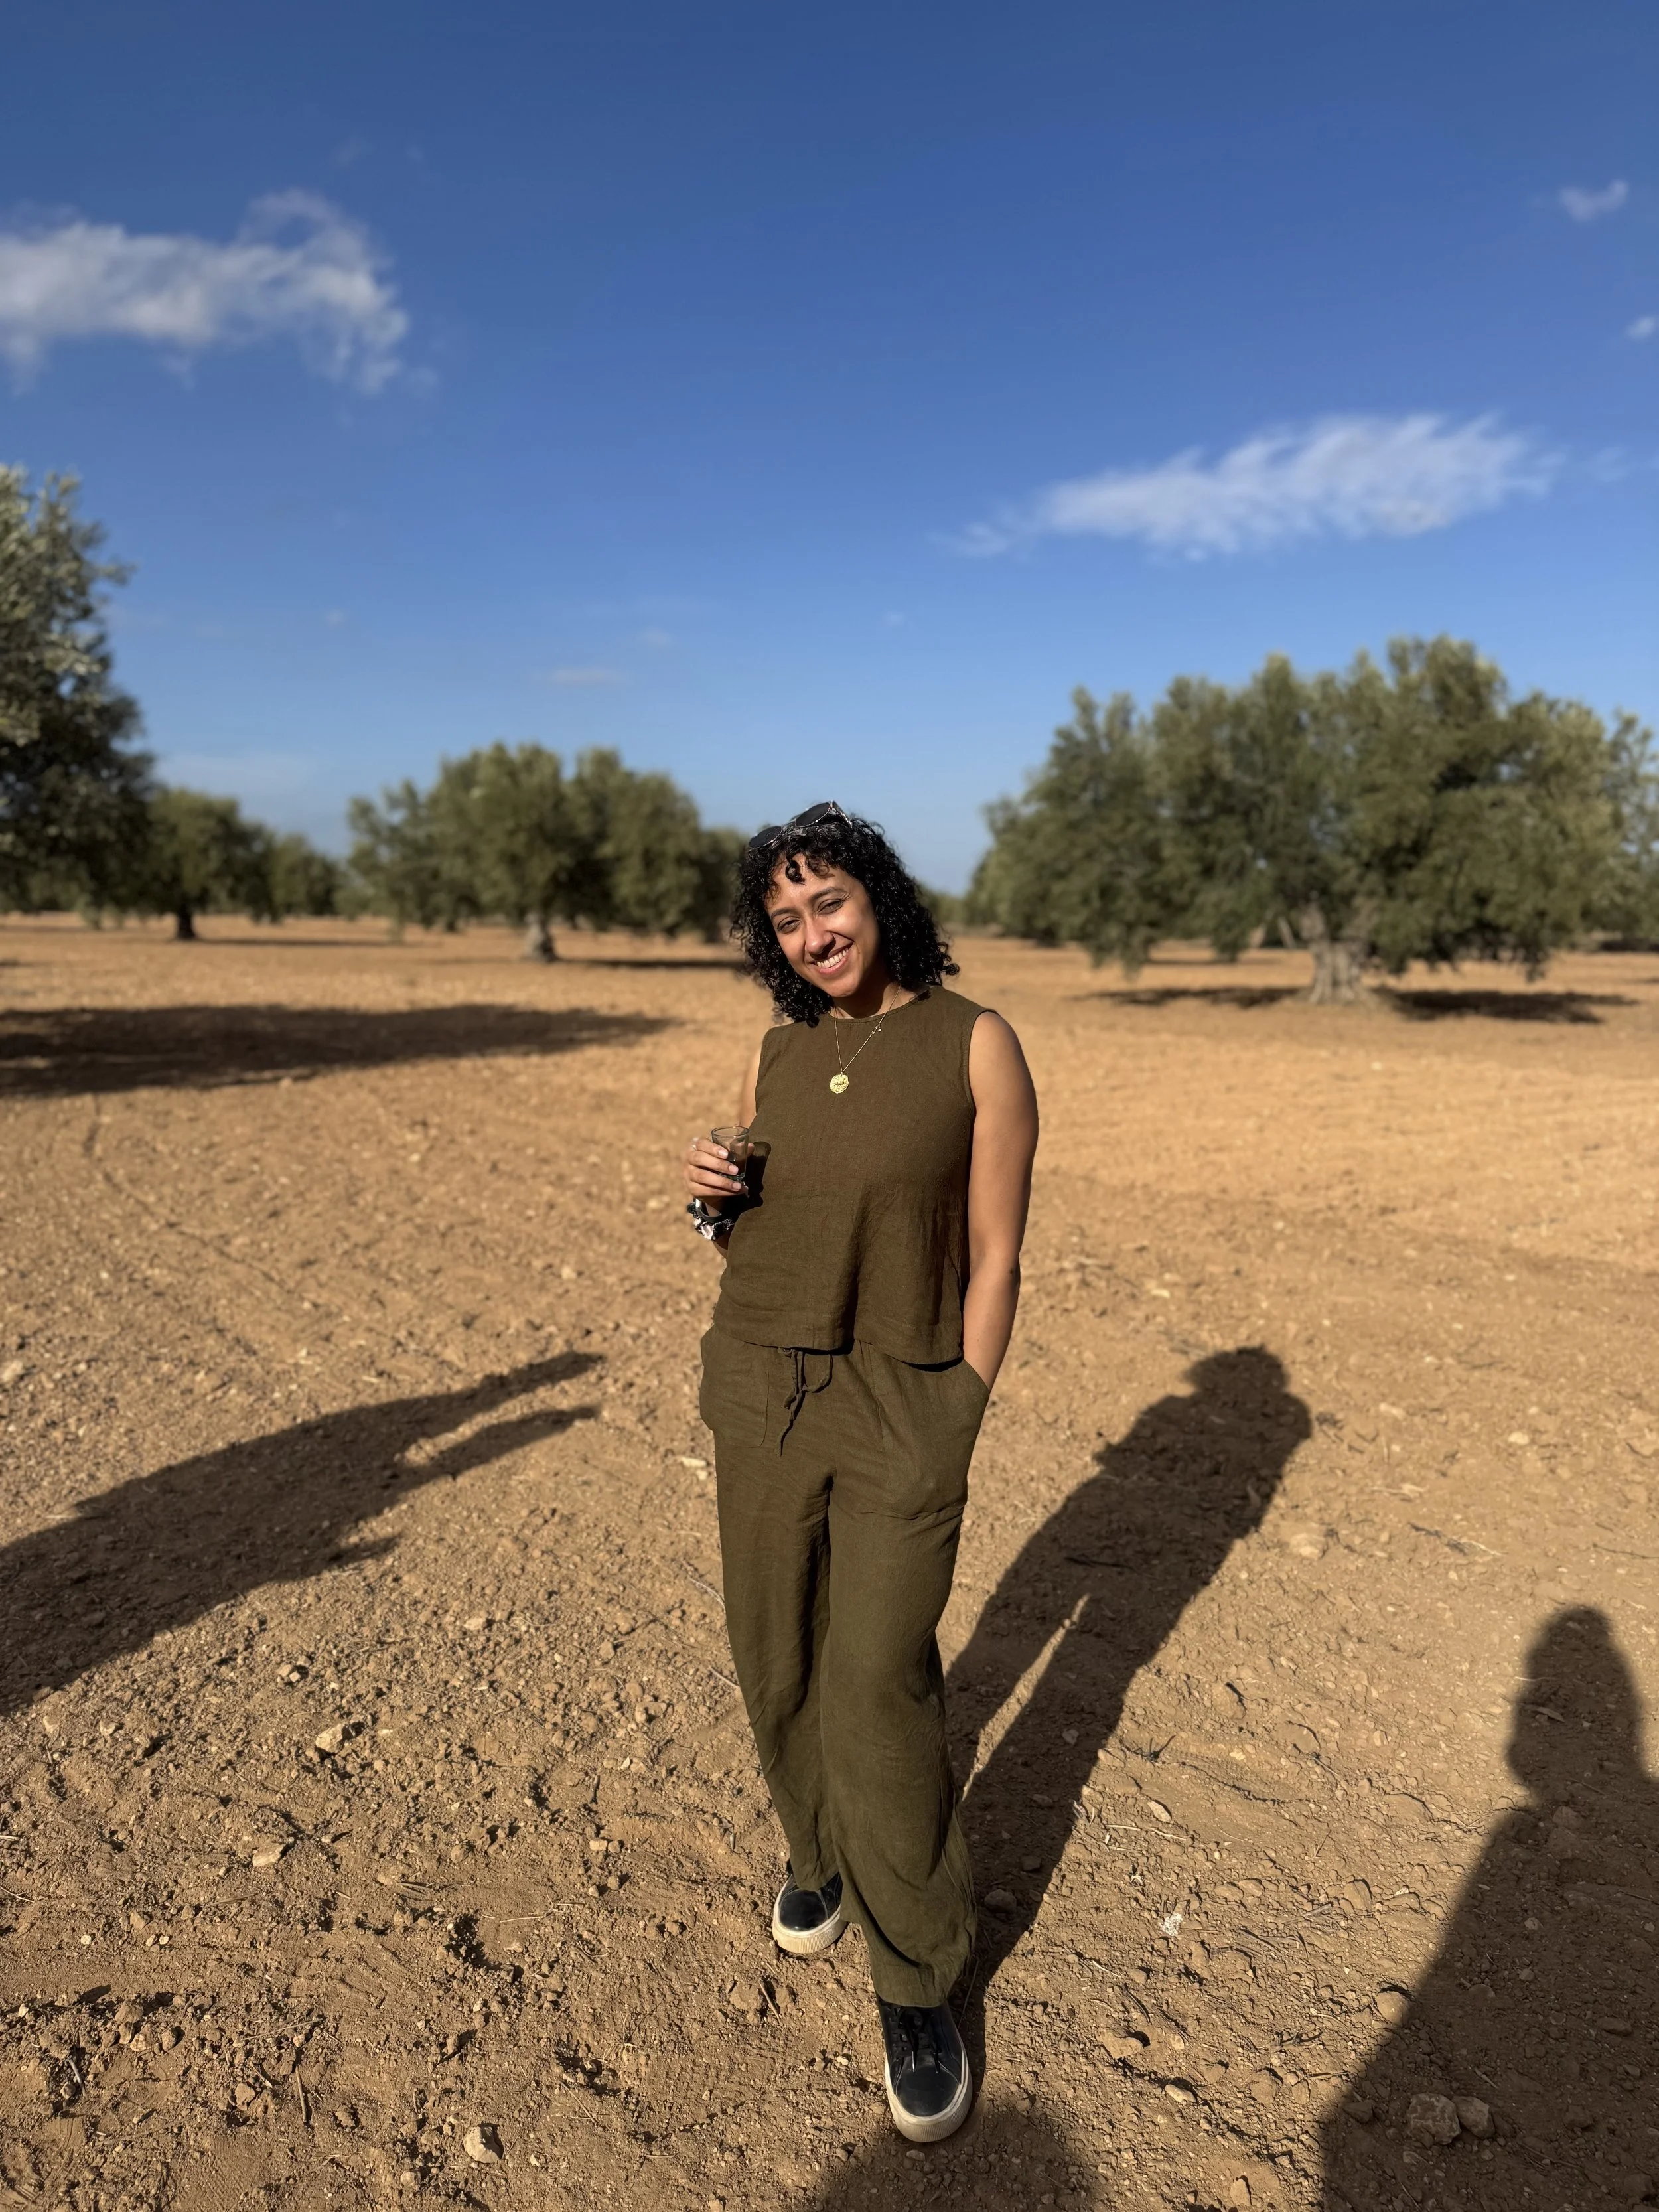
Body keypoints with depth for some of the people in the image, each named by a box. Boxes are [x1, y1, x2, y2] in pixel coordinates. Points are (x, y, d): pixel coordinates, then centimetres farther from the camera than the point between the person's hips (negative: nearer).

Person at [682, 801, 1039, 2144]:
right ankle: (821, 1850, 43)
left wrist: (956, 1430, -9)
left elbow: (994, 1258, -8)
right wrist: (713, 1200, -9)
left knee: (879, 1686, -3)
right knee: (778, 1657, 15)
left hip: (903, 1400, -4)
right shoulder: (779, 1052, 4)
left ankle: (918, 1980, 18)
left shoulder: (976, 1045, -9)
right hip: (758, 1381, 5)